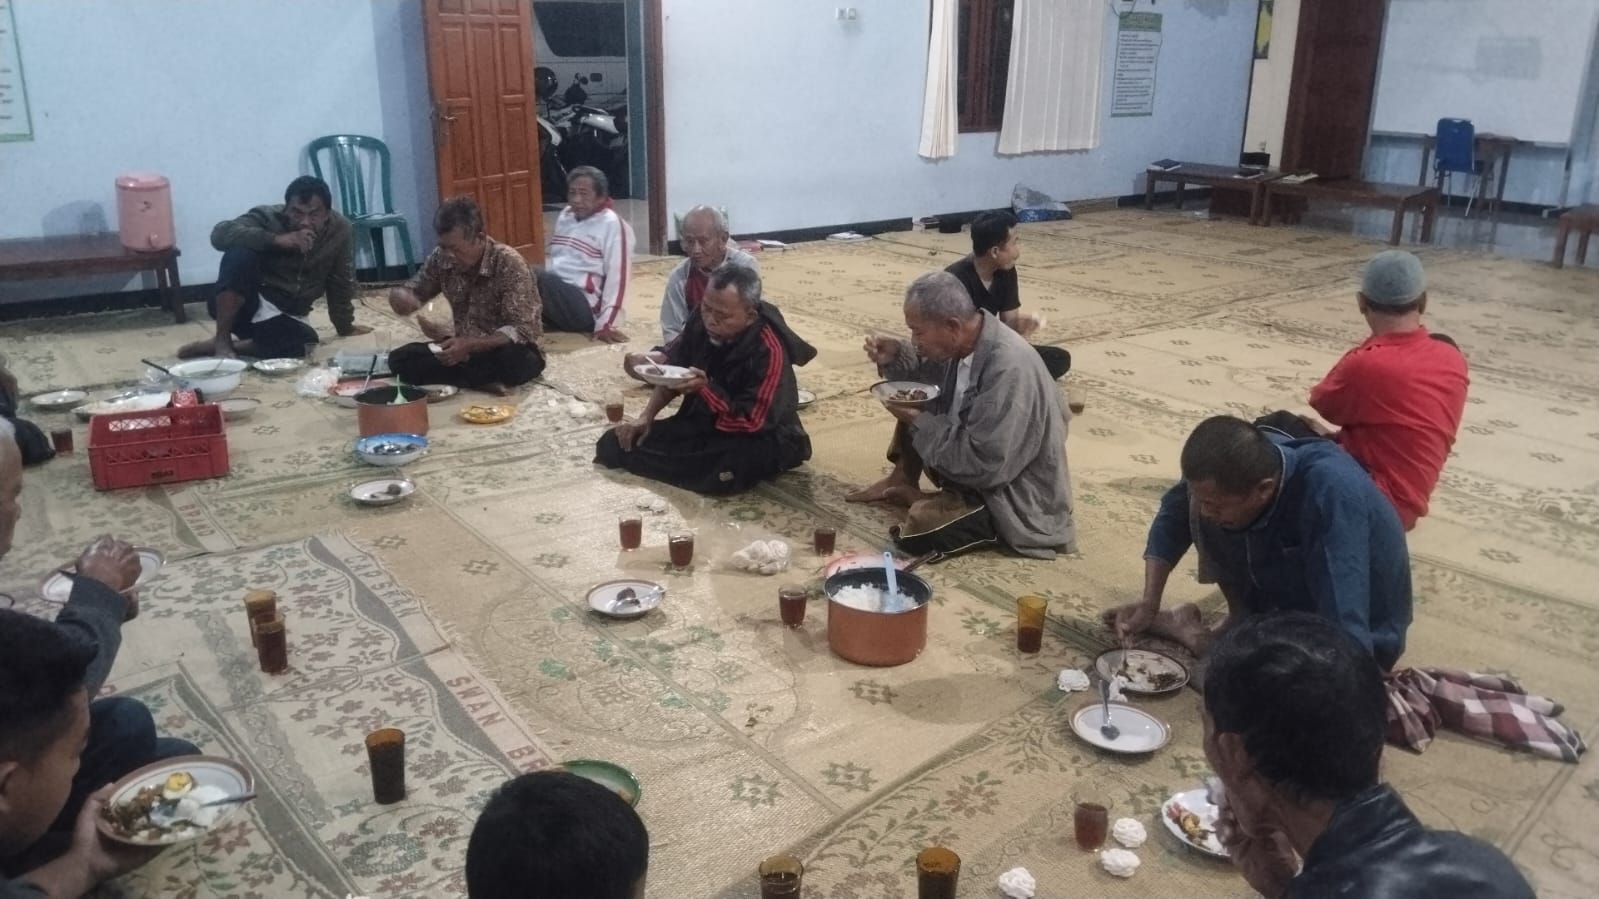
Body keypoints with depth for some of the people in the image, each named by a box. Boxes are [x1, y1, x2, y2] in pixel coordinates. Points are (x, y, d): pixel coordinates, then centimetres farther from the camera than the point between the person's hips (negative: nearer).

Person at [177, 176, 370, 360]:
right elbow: (220, 234, -32)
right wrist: (278, 239, -39)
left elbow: (341, 282, 4)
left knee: (304, 343, -34)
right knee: (240, 253, -33)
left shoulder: (339, 229, -8)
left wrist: (345, 326, 12)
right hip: (244, 304, -2)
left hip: (285, 316, 3)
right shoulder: (268, 217, -16)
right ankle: (222, 341, -23)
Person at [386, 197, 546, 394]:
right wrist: (400, 296, -20)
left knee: (515, 360, -40)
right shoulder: (441, 258, -7)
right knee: (399, 360, -14)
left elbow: (521, 330, -25)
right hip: (465, 348, 6)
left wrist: (470, 344, -35)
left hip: (507, 351, -5)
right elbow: (411, 291, 5)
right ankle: (483, 380, -19)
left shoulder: (509, 263, -22)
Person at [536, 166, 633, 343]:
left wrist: (606, 323, -20)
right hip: (554, 296, 7)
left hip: (582, 307, -7)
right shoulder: (565, 216, 16)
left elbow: (617, 277, -14)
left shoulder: (612, 225, -8)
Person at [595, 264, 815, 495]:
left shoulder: (769, 350, -27)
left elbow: (749, 424, -28)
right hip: (702, 424, 6)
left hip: (759, 439, -6)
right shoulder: (702, 322, -8)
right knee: (613, 443, -3)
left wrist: (704, 389, -35)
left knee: (730, 466, -41)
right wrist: (645, 417, -2)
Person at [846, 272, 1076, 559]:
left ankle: (920, 502, 4)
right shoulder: (963, 340, -8)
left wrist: (919, 423, -22)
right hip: (981, 466, 9)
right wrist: (897, 355, -7)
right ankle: (902, 480, 18)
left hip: (1019, 502, -8)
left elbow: (984, 466, -32)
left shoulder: (1008, 370, -34)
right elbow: (930, 374, 15)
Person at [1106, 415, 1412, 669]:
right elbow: (1174, 513, -6)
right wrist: (1149, 604, -15)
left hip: (1354, 641, -5)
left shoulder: (1330, 493, -41)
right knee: (1190, 507, -11)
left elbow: (1347, 631, -42)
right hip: (1288, 598, 5)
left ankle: (1194, 635, 3)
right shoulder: (1243, 463, -23)